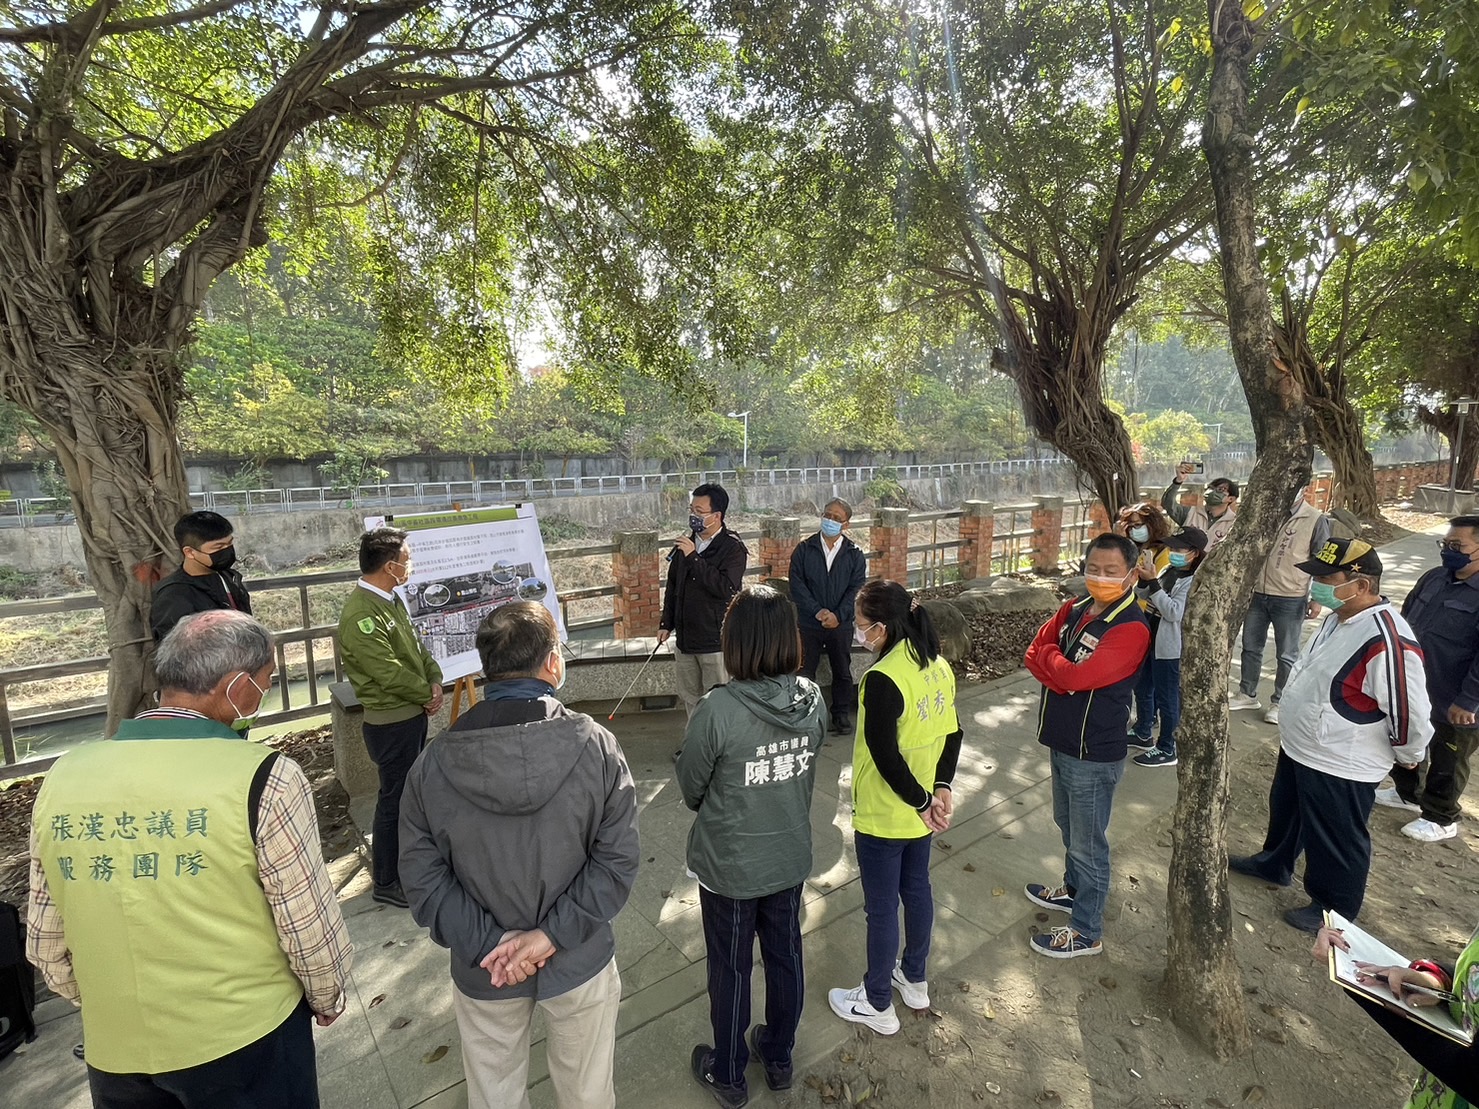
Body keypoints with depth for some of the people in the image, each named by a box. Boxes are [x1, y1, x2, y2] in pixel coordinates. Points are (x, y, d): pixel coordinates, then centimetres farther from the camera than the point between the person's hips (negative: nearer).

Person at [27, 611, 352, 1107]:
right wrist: (327, 998, 6)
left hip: (117, 1050, 4)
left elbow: (46, 942, 5)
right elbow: (311, 925, -15)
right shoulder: (262, 778, -23)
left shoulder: (61, 778, -6)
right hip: (243, 1038, -4)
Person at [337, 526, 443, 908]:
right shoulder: (360, 615, -25)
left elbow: (417, 645, 10)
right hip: (391, 722, -9)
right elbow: (390, 673, -25)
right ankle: (386, 882, 22)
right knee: (395, 798, 5)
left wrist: (435, 682, -4)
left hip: (414, 713, 9)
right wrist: (428, 695, -12)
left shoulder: (392, 599, 5)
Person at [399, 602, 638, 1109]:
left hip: (483, 971, 2)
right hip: (579, 964, -2)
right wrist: (552, 934, -15)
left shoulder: (434, 762, -16)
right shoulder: (596, 747, -22)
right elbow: (617, 860, -20)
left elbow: (422, 875, -12)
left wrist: (487, 945, -11)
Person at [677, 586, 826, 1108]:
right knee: (785, 956, 25)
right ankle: (779, 1057, 49)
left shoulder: (718, 710, -30)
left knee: (730, 970, 19)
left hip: (729, 866, -4)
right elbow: (808, 769, 0)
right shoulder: (813, 699, -15)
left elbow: (690, 785, -13)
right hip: (790, 857, 4)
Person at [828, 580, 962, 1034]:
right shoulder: (938, 666, -3)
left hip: (883, 816, -8)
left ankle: (877, 1003, 31)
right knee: (916, 889, 25)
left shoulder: (882, 679, -29)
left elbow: (886, 757, -25)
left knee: (881, 907, 11)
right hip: (920, 811, 8)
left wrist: (921, 800, -13)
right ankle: (915, 979, 46)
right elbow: (952, 734, 4)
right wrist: (941, 787, 2)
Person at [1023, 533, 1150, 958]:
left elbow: (1075, 676, -29)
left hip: (1094, 754, -8)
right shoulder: (1074, 609, 3)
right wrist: (1063, 672, -19)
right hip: (1062, 742, 8)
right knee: (1068, 826, 26)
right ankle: (1074, 890, 48)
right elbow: (1034, 655, -1)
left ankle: (1086, 932, 26)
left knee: (1088, 844, 8)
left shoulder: (1131, 628, -22)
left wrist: (1050, 658, -10)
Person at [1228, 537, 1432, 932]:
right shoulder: (1341, 615, -2)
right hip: (1299, 749, 9)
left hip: (1340, 769, -9)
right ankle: (1274, 864, 52)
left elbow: (1410, 711, -26)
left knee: (1335, 844, 14)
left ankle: (1334, 909, 36)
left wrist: (1407, 754, -8)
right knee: (1286, 812, 29)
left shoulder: (1386, 640, -32)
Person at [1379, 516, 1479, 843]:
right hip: (1412, 690, 7)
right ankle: (1407, 793, 45)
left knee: (1446, 763, 12)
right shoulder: (1434, 578, 2)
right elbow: (1404, 621, 13)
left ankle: (1441, 819, 30)